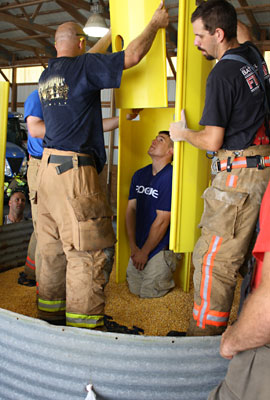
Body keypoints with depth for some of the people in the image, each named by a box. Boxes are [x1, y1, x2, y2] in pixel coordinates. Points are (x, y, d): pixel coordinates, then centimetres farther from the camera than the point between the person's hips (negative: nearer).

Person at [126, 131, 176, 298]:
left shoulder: (170, 177, -17)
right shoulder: (140, 175, 7)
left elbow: (162, 221, -17)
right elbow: (131, 209, 6)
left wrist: (144, 252, -10)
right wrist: (133, 246, -1)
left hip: (161, 247, -7)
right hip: (139, 247, 7)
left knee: (149, 292, -2)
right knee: (134, 289, 9)